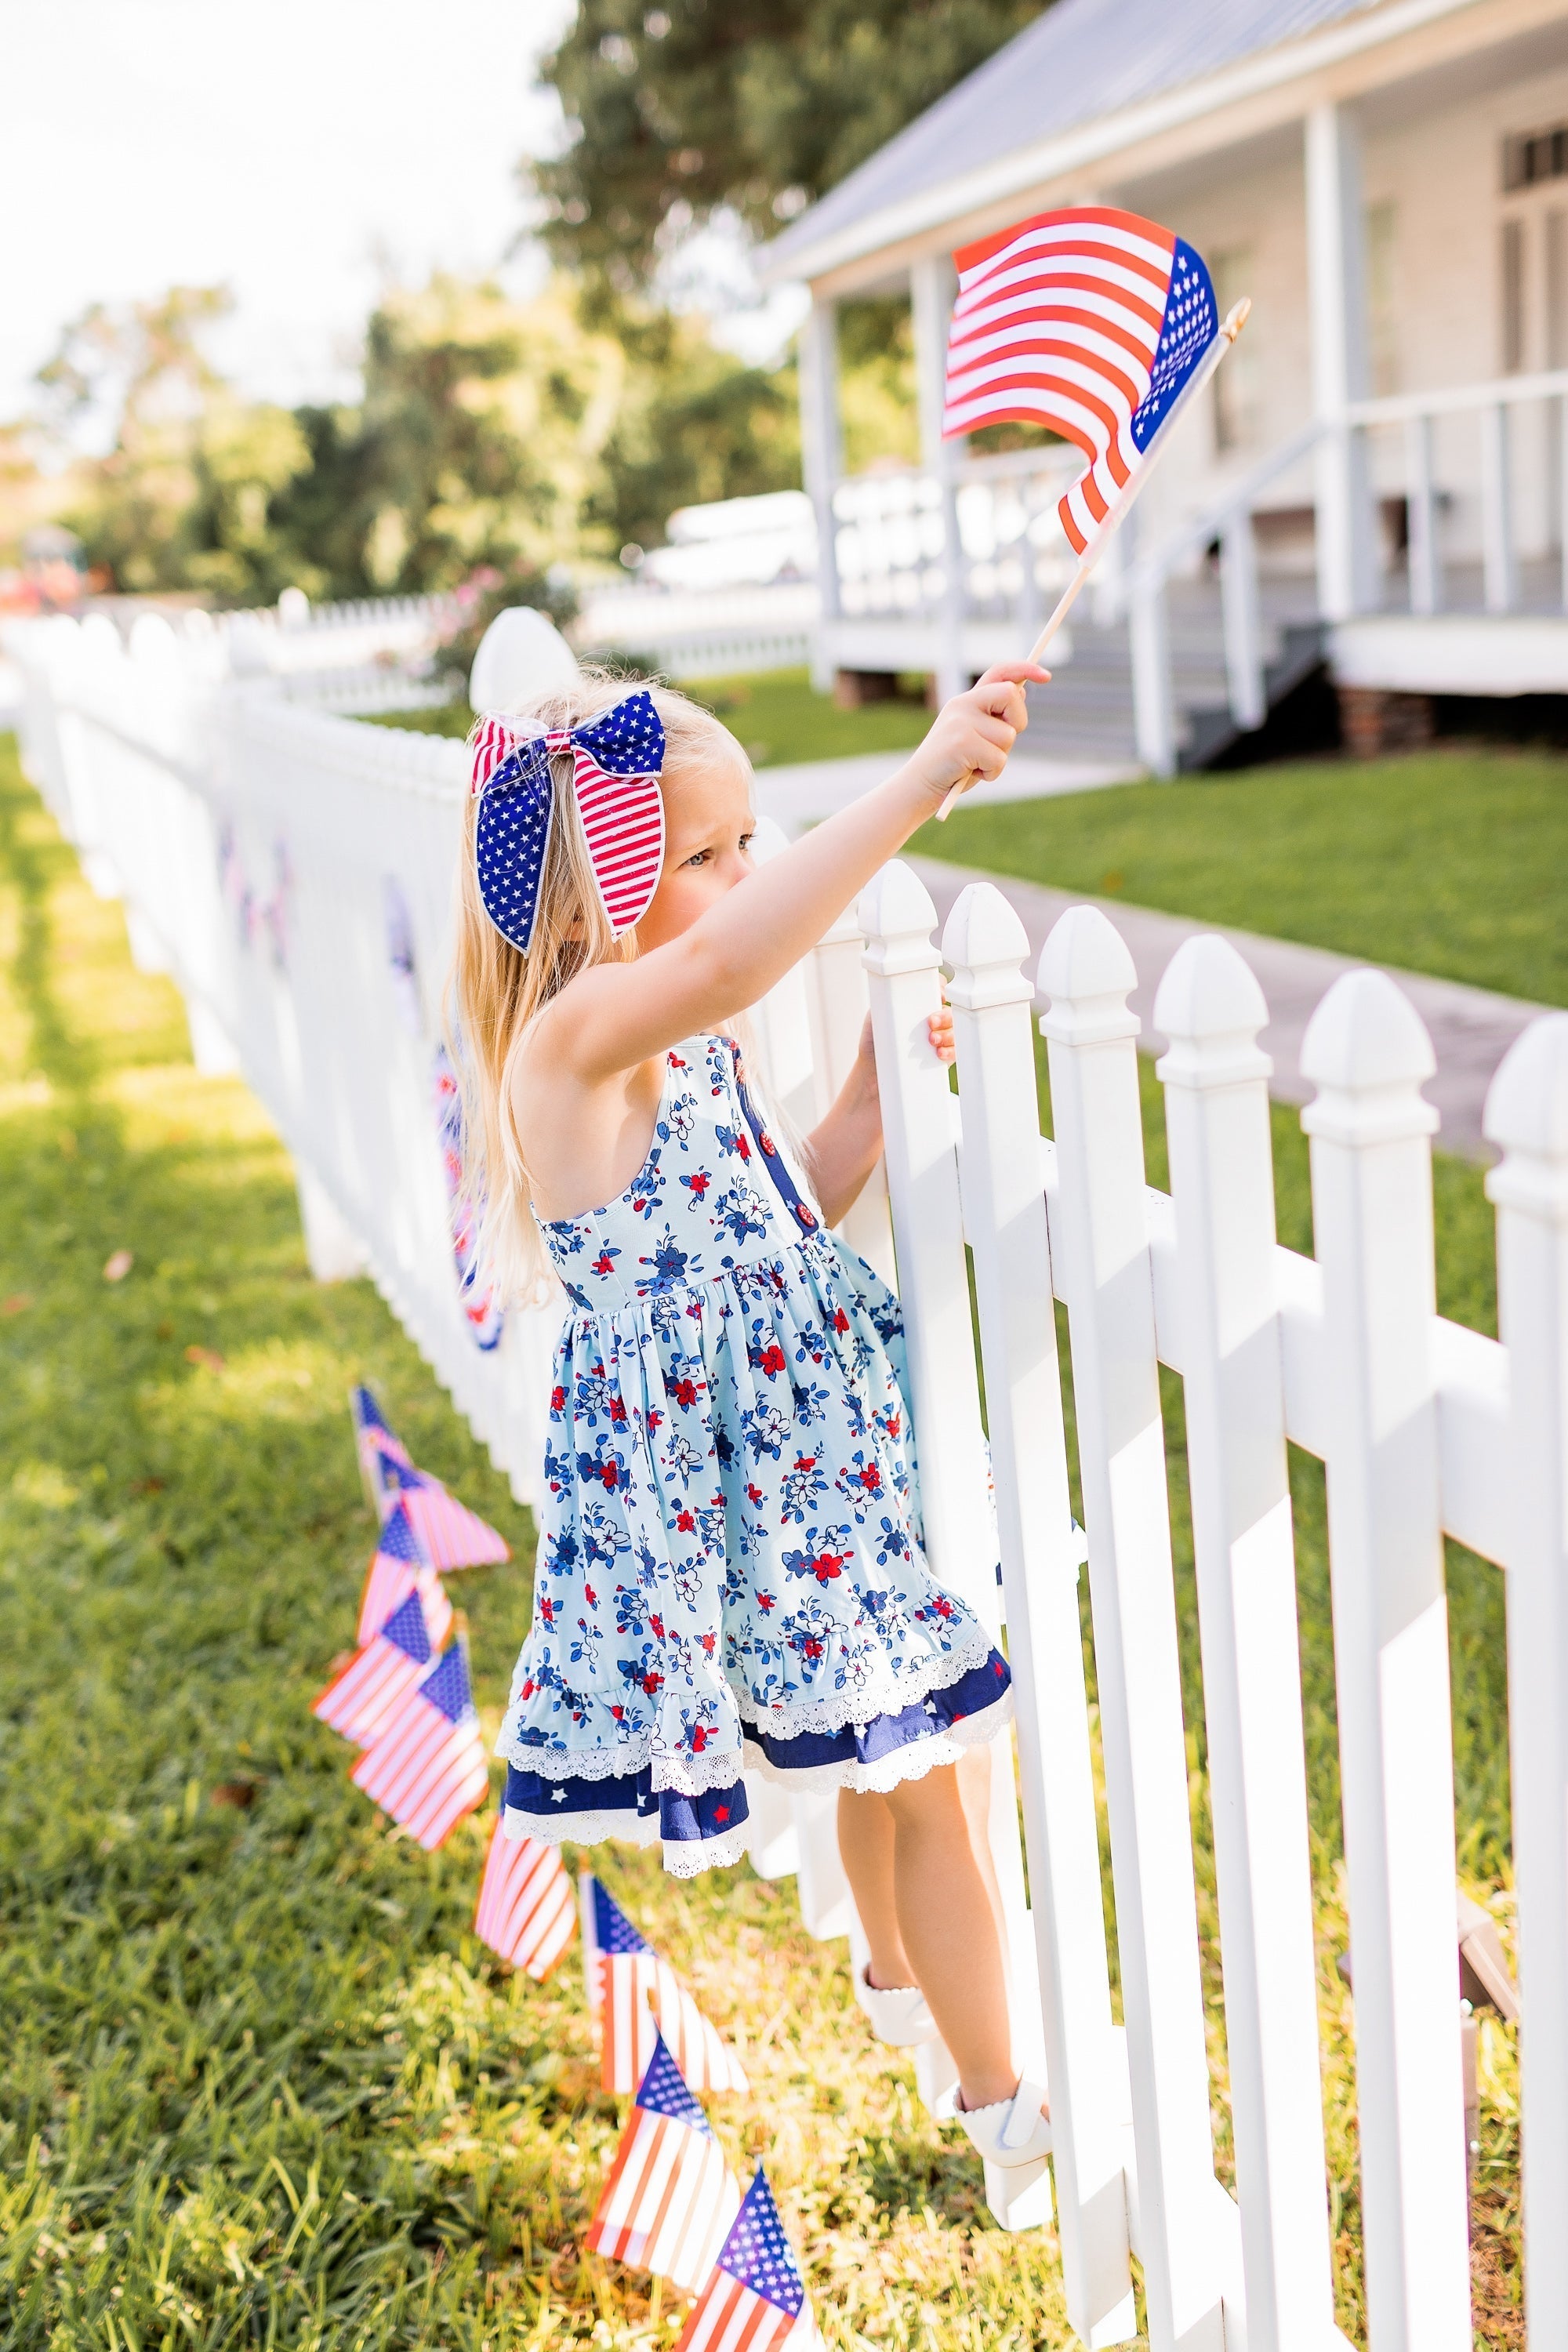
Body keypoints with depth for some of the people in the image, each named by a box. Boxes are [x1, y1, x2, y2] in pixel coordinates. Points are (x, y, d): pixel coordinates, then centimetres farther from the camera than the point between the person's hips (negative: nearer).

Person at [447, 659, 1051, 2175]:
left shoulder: (688, 1045, 7)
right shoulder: (577, 1041, -23)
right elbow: (727, 957, -45)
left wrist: (873, 1093, 2)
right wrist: (920, 782, -47)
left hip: (802, 1433, 9)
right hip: (723, 1463, -9)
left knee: (886, 1751, 25)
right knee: (925, 1777, 3)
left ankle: (898, 1980, 51)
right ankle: (1004, 2109, 23)